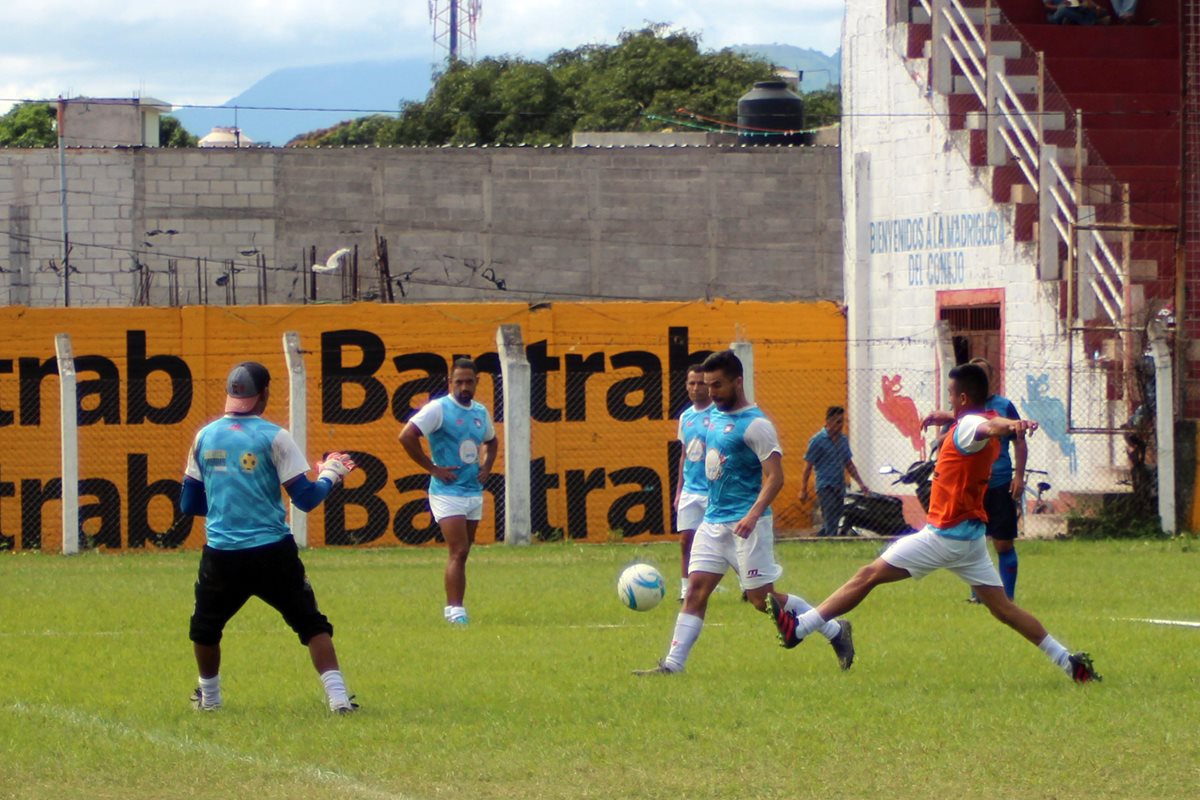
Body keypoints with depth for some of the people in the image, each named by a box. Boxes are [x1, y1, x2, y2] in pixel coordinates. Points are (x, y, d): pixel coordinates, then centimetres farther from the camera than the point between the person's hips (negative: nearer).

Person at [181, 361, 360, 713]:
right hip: (272, 553, -2)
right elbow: (305, 498, -7)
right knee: (311, 623, 6)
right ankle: (337, 695, -5)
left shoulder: (204, 437, 5)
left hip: (220, 555, 2)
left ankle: (208, 695, 32)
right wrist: (329, 475, 12)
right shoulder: (274, 437, -6)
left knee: (205, 628, 24)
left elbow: (189, 503, 12)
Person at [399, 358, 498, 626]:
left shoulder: (481, 412, 12)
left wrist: (486, 466, 12)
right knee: (458, 552, -15)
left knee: (461, 553, 10)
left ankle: (454, 607, 16)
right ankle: (455, 609, -16)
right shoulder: (438, 408, -9)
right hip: (448, 491, -7)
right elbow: (406, 436, -18)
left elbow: (491, 441, 32)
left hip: (474, 492, 7)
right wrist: (432, 468, -15)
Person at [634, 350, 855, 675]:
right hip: (713, 521, 8)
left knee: (762, 598, -4)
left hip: (746, 525, -8)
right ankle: (673, 664, -5)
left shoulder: (755, 425, -13)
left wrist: (753, 514, -31)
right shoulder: (715, 417, 12)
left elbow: (774, 477, -19)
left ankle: (835, 630, 11)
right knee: (696, 590, -2)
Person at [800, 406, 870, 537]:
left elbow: (849, 464, 21)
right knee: (830, 523, -13)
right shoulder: (817, 440, -7)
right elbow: (808, 466, -6)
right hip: (826, 487, -7)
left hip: (840, 487, 7)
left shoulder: (843, 440, 12)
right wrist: (803, 490, -8)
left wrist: (860, 483, 12)